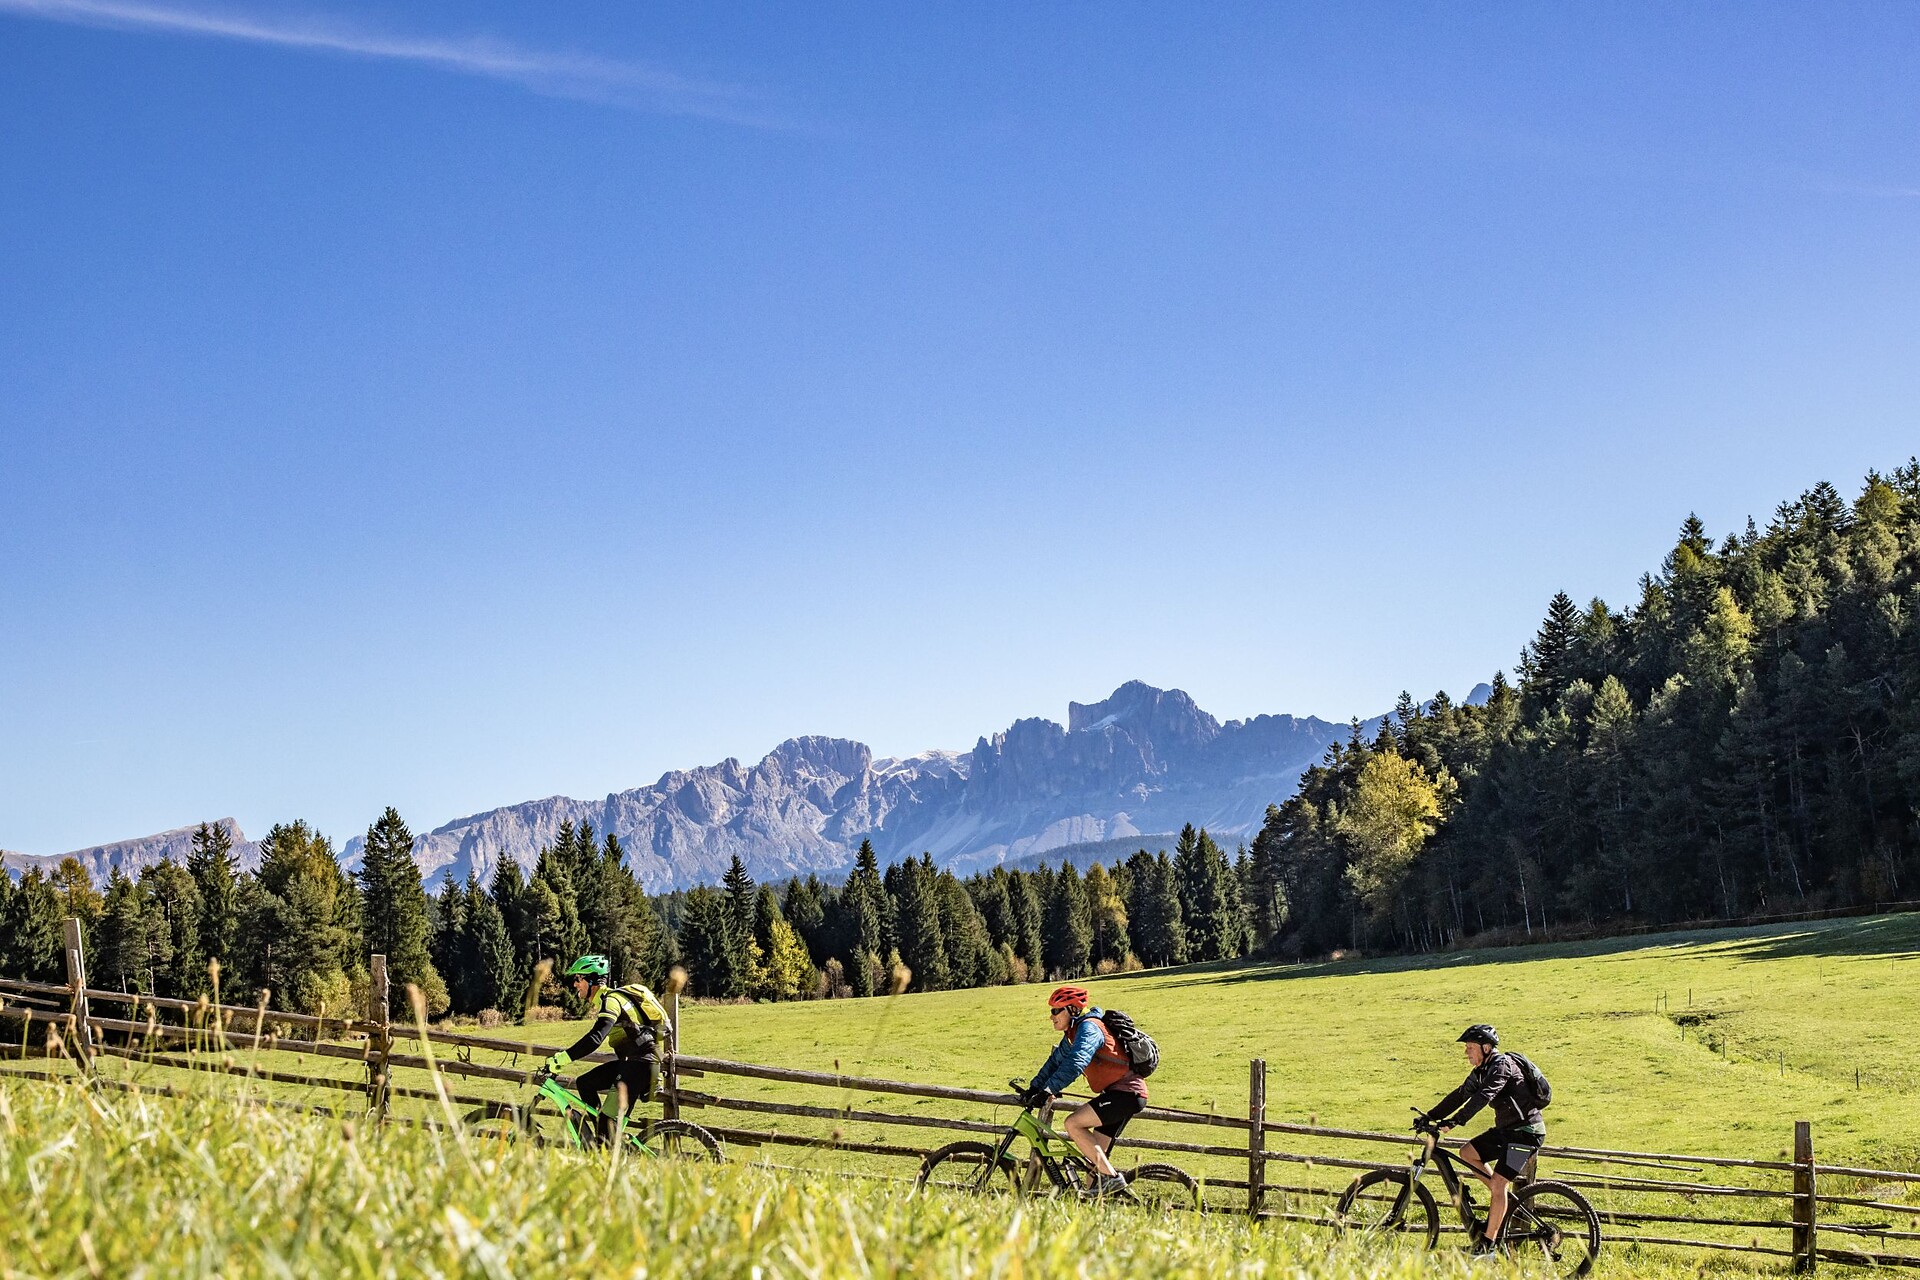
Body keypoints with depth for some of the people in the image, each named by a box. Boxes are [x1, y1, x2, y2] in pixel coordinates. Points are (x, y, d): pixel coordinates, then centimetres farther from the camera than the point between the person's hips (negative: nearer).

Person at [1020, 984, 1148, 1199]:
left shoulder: (1089, 1028, -14)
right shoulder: (1072, 1034, 16)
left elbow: (1076, 1063, -29)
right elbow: (1055, 1061, 18)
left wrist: (1048, 1090, -34)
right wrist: (1034, 1088, 7)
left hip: (1126, 1092, -10)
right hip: (1117, 1093, 10)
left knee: (1073, 1124, -19)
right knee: (1094, 1156, 8)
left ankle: (1111, 1177, -18)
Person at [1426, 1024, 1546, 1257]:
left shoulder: (1502, 1065, -20)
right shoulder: (1481, 1071, 9)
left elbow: (1483, 1097, -32)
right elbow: (1460, 1095, 10)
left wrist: (1454, 1121, -38)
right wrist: (1430, 1117, 1)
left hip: (1526, 1131, -9)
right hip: (1506, 1129, 9)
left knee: (1498, 1183, -15)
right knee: (1467, 1153, 4)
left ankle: (1487, 1244, -10)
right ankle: (1504, 1198, 14)